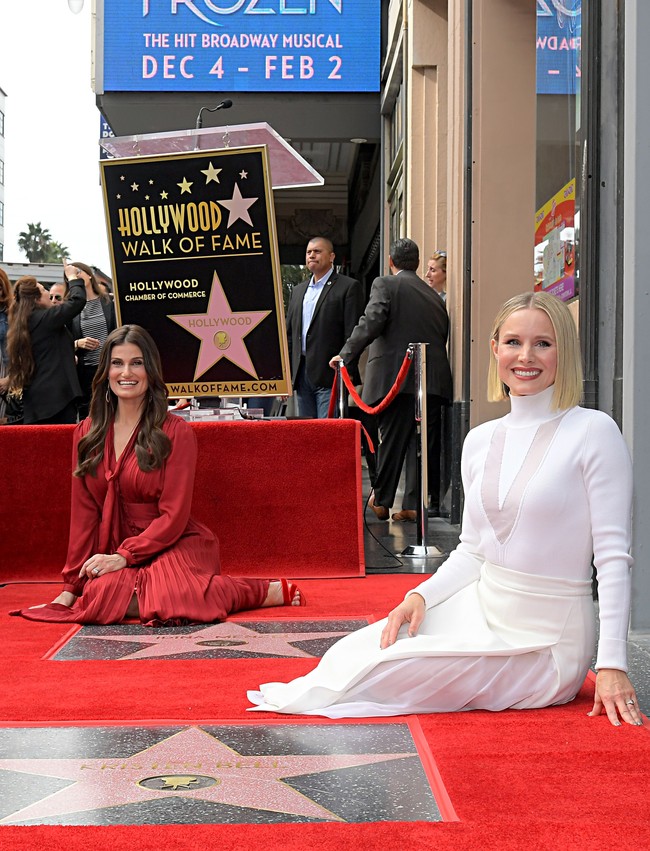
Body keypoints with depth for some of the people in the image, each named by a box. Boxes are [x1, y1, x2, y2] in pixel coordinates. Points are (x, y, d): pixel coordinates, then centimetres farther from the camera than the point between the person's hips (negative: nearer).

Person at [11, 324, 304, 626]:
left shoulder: (176, 432, -6)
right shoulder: (87, 432, 8)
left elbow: (173, 516, -8)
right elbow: (83, 513, 6)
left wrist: (124, 556, -18)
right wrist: (71, 587, 2)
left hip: (176, 546, -4)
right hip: (116, 551, 4)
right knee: (103, 593, -31)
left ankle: (269, 591, -13)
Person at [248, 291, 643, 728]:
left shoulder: (594, 431, -10)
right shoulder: (480, 440, 7)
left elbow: (614, 554, -12)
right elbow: (472, 550, 12)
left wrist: (612, 666, -18)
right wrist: (420, 596, -6)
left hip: (545, 641, -5)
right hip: (480, 608, 5)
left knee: (375, 674, -16)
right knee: (352, 653, -15)